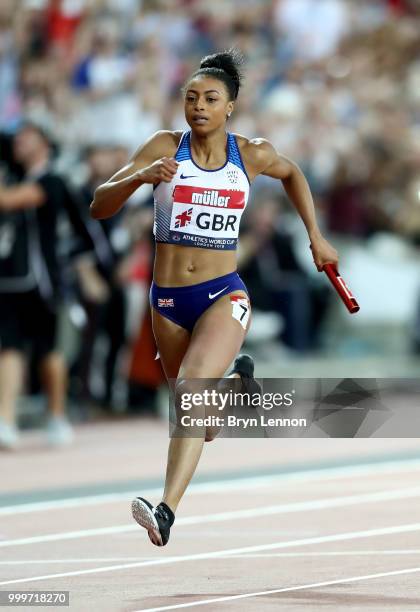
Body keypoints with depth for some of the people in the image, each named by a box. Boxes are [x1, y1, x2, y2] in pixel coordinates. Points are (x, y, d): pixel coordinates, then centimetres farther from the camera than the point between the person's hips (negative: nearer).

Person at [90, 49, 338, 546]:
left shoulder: (253, 155, -1)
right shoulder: (165, 147, -4)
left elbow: (291, 174, 23)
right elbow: (100, 207, -10)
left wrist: (315, 236, 20)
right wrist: (141, 178, -28)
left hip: (224, 295, -2)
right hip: (168, 300, 2)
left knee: (191, 386, -28)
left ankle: (167, 511, -38)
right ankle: (235, 378, 55)